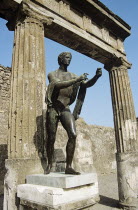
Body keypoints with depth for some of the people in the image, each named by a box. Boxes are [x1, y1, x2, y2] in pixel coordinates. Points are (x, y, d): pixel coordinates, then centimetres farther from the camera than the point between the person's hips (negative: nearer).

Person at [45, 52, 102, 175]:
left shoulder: (73, 76, 14)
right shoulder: (52, 74, 3)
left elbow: (87, 84, 3)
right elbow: (58, 85, -18)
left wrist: (96, 76, -15)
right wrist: (77, 80, -22)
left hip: (65, 109, 3)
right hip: (53, 109, -2)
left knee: (73, 135, -14)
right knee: (51, 139, 1)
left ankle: (68, 167, -5)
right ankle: (49, 165, 20)